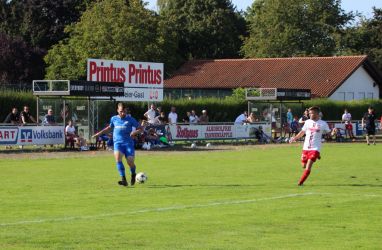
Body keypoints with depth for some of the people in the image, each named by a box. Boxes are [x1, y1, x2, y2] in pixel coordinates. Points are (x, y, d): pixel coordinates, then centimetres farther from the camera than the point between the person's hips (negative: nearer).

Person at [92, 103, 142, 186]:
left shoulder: (130, 119, 2)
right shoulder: (114, 119, 10)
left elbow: (140, 129, 5)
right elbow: (109, 127, 30)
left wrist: (135, 132, -16)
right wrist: (99, 133, 29)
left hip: (128, 143, -2)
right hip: (118, 143, 2)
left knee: (130, 162, -12)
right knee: (117, 157, -27)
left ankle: (133, 175, 26)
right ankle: (124, 180, -28)